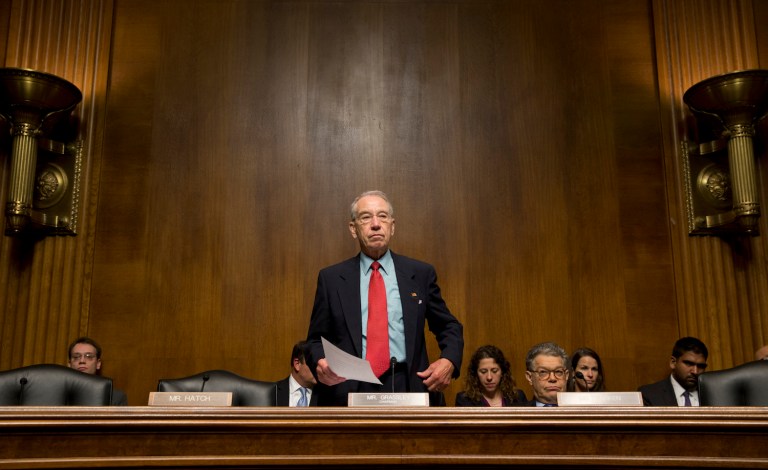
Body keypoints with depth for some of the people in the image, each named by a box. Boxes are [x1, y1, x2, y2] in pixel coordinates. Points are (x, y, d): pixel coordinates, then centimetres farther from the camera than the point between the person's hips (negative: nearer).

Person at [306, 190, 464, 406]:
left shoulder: (421, 273, 7)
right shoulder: (331, 278, 6)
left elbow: (449, 327, 14)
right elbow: (316, 339, 9)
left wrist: (449, 360, -6)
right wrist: (320, 363, -13)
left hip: (409, 388, 1)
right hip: (349, 390, 0)